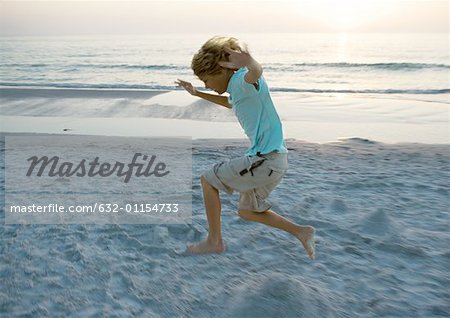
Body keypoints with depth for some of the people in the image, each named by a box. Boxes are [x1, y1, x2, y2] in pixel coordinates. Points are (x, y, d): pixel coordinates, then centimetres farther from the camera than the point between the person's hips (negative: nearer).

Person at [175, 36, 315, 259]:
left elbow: (256, 72, -40)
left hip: (266, 158, -11)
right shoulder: (238, 89, 16)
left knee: (208, 180, 3)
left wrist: (248, 62, -64)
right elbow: (229, 103, 40)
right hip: (275, 159, 11)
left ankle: (214, 241, 13)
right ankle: (301, 232, 18)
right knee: (246, 211, 23)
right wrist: (197, 94, 43)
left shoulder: (242, 81, -14)